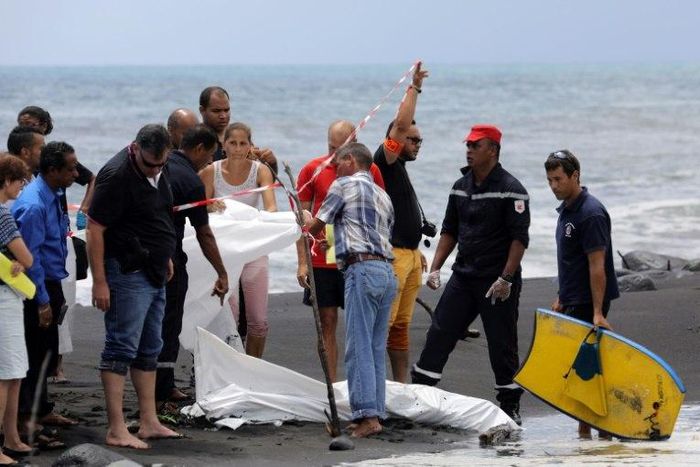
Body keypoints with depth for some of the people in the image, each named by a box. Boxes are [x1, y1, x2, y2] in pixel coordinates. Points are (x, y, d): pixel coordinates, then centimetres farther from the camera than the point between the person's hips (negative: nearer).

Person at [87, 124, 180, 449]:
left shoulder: (156, 171, 8)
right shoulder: (117, 175, -19)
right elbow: (95, 229, -20)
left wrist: (165, 257, 24)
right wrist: (99, 281, -22)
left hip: (154, 273, 9)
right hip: (127, 274, -9)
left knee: (149, 350, 14)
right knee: (121, 349, -8)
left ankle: (149, 423, 22)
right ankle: (116, 431, -9)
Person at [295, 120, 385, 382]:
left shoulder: (369, 171, 2)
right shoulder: (312, 170, 2)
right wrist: (302, 262, -2)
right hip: (322, 261, 0)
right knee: (327, 322, 3)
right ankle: (330, 386, 7)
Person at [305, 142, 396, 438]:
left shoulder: (344, 185, 2)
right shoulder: (383, 196, 24)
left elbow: (316, 227, 8)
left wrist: (306, 223, 31)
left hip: (362, 269, -8)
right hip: (387, 271, 8)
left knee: (359, 347, -10)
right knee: (376, 349, 8)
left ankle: (367, 416, -18)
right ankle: (376, 412, 6)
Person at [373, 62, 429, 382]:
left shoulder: (400, 170, 21)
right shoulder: (385, 161, -6)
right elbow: (401, 124, -19)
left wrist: (416, 251, 26)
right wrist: (414, 88, -13)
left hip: (409, 255, 10)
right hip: (392, 256, -10)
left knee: (401, 324, 12)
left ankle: (401, 383, 16)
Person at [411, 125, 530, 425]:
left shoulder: (510, 189, -10)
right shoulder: (461, 187, 11)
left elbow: (519, 238, -14)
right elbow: (449, 231, 19)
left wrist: (506, 279, -20)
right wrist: (435, 268, 8)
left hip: (497, 281, -6)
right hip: (463, 276, 6)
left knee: (502, 344, 0)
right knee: (439, 333, 1)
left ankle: (510, 405, 11)